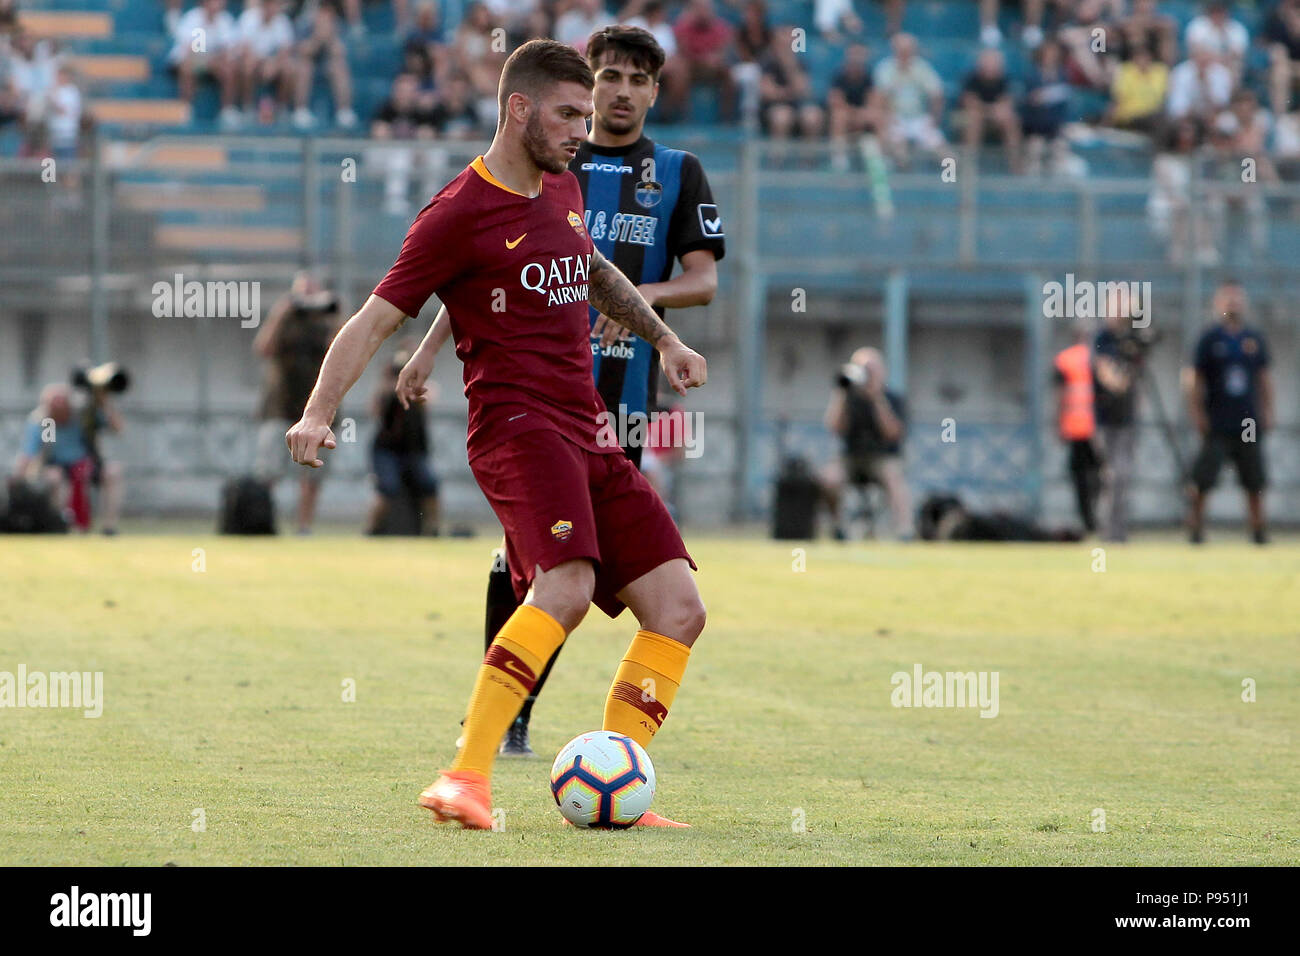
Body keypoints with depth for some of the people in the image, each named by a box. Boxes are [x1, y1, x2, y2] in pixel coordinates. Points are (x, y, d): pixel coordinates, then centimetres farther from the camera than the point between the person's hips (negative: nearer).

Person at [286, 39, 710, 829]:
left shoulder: (562, 191, 19)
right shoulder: (459, 214, -5)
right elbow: (377, 319, -6)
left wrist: (663, 338, 40)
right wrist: (319, 414, -17)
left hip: (588, 433, 9)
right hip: (518, 425, -9)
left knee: (679, 608, -2)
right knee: (566, 587, -32)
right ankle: (467, 779, -33)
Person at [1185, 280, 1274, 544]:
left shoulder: (1255, 339, 9)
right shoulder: (1210, 339, -1)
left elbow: (1265, 378, 14)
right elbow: (1194, 380, -1)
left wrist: (1267, 413, 9)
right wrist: (1197, 414, -8)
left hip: (1249, 423, 3)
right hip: (1217, 423, -3)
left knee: (1255, 482, 4)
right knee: (1203, 478, -7)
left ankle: (1258, 528, 12)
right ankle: (1196, 525, 3)